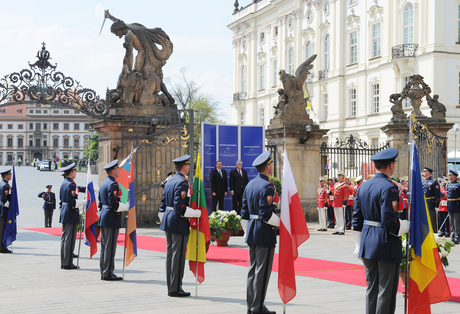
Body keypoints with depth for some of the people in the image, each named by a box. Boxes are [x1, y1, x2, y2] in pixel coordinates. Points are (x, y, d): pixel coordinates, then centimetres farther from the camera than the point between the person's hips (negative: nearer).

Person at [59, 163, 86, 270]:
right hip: (71, 214, -10)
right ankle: (67, 263, -2)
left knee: (64, 238, 12)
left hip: (64, 212, 10)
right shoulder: (71, 184, -16)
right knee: (70, 238, -5)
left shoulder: (64, 183, 13)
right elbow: (72, 201, -21)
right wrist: (84, 202, -12)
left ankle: (63, 262, 17)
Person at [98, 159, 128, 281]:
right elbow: (114, 203, -20)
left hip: (103, 217, 10)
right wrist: (127, 207, -9)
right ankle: (108, 273, -3)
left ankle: (103, 272, 16)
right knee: (110, 246, -6)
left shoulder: (104, 183, 15)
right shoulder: (113, 184, -14)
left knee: (104, 245, 12)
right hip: (112, 220, -10)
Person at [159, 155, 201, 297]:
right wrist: (197, 213, -14)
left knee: (170, 254, 12)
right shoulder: (182, 183, -16)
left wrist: (163, 220, 22)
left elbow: (163, 203, 17)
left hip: (168, 220, 9)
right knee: (178, 255, -4)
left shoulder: (170, 181, 12)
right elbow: (181, 207, -22)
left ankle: (171, 287, 18)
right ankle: (175, 289, 0)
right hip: (179, 223, -9)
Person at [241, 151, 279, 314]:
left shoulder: (250, 184, 11)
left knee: (253, 269, 13)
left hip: (252, 233, 9)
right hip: (265, 234, -9)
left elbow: (244, 212, 15)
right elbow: (267, 214, -21)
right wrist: (282, 223, -9)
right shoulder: (267, 186, -16)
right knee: (262, 271, -2)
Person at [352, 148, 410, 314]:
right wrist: (409, 226, -4)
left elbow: (357, 220, 11)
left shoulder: (363, 186, 8)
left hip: (368, 243, 7)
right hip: (387, 244, -7)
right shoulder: (389, 187, -16)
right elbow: (389, 221, -22)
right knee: (387, 291, 0)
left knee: (372, 288, 15)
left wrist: (359, 246, 17)